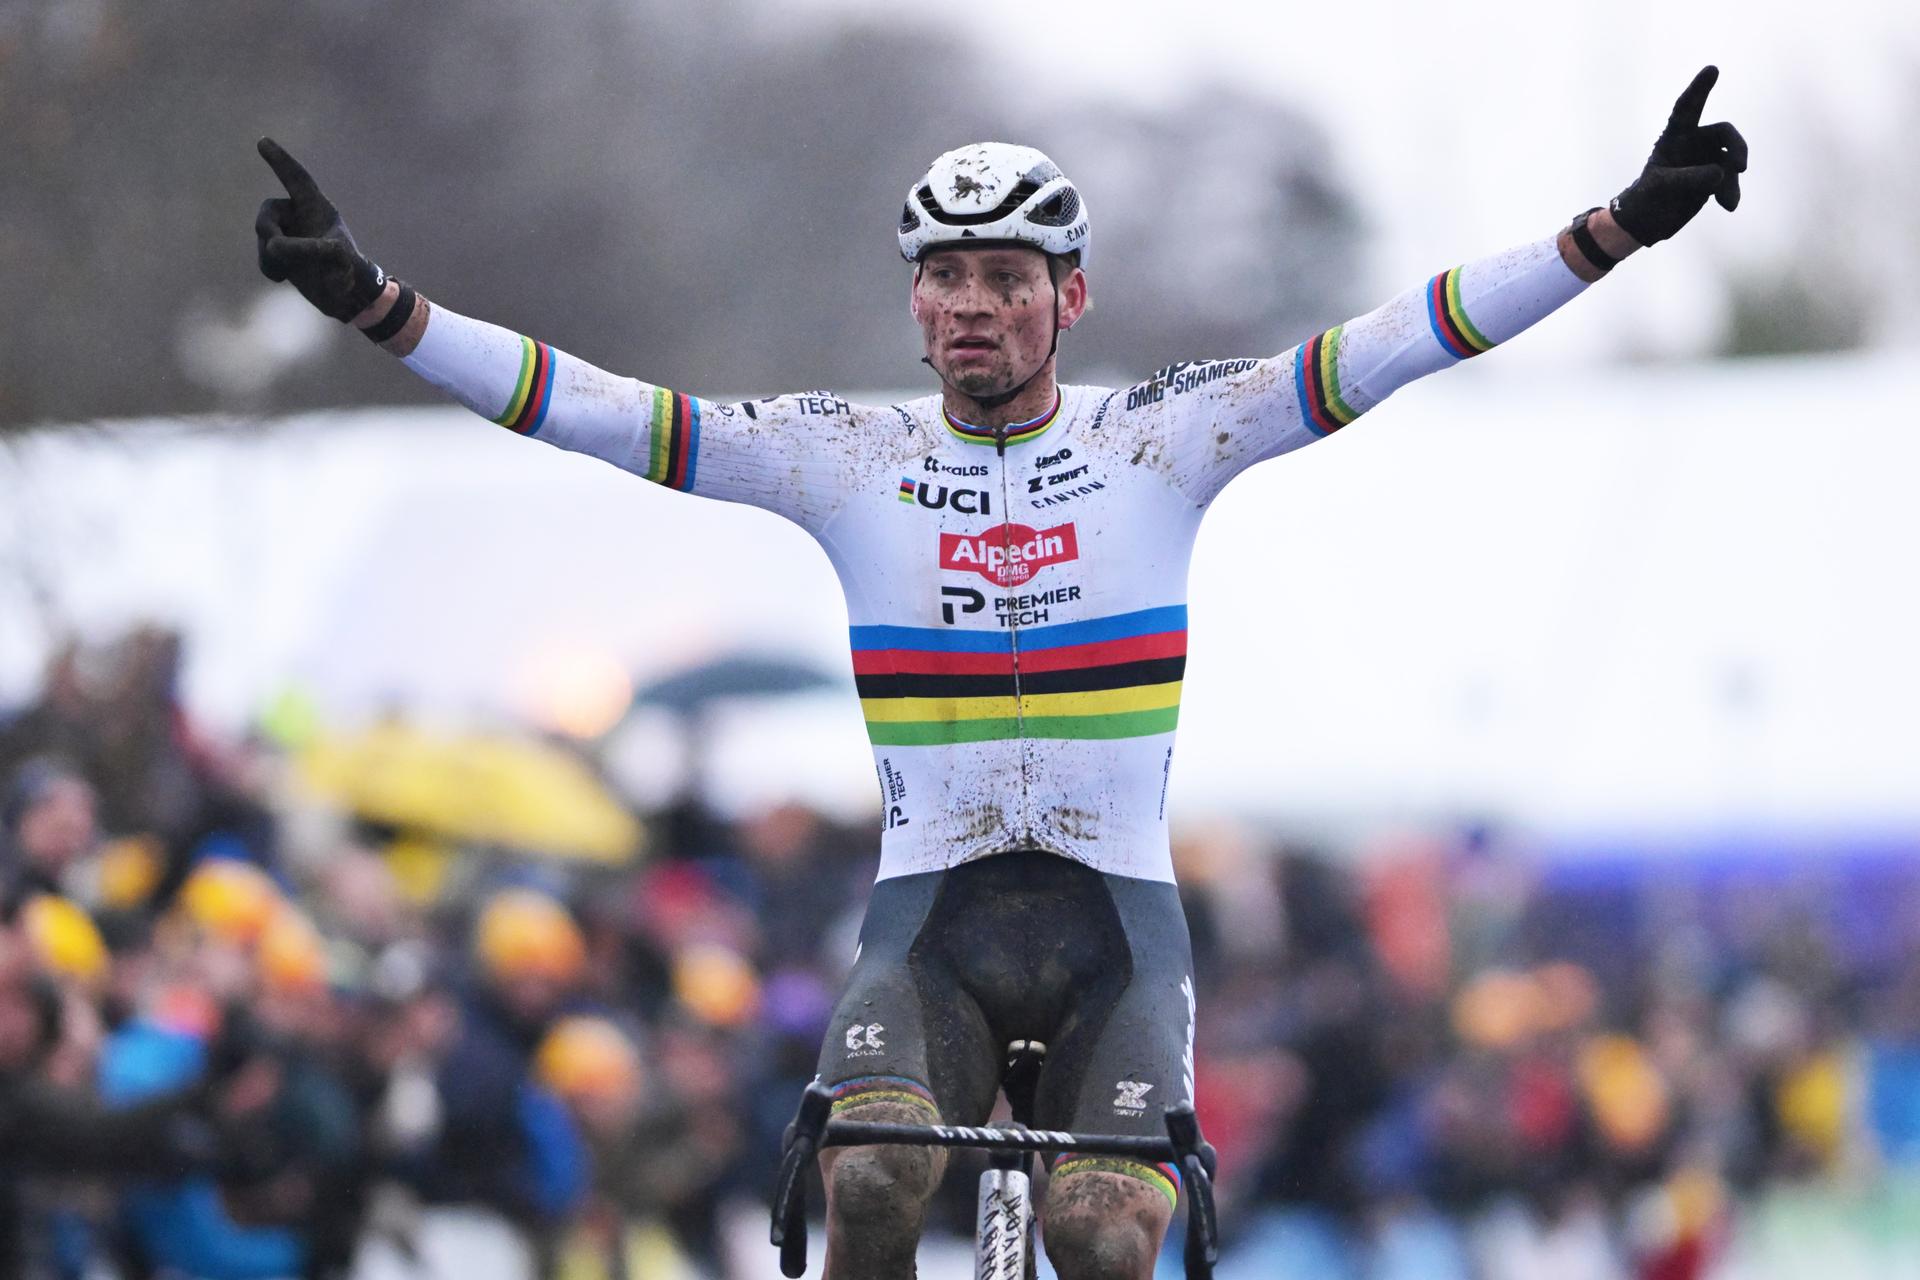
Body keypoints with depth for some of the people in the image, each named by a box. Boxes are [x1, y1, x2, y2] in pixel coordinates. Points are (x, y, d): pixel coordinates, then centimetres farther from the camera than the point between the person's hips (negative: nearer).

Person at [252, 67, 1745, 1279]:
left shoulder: (1160, 440, 1)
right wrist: (374, 302, -13)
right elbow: (609, 414, -4)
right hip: (930, 917, 0)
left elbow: (1387, 351, -6)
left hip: (1115, 916, 0)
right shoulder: (852, 456, 2)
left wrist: (1622, 230, -16)